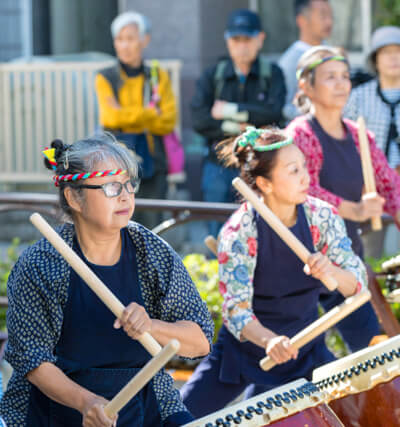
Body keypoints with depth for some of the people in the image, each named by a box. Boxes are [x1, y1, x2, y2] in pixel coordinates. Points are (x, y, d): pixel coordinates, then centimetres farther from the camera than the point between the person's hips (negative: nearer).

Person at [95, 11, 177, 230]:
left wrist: (129, 116, -10)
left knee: (150, 225, 1)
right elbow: (112, 116, -10)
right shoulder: (105, 78, 5)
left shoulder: (159, 77, 9)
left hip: (151, 164, 2)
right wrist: (150, 114, -5)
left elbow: (168, 122, -2)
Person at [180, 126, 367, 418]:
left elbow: (358, 284, -12)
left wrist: (331, 271, -35)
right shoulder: (240, 231, -21)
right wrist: (268, 340, -44)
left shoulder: (321, 216, -12)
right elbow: (236, 309, -24)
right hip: (245, 346, -3)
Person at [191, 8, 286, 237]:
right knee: (219, 234, 2)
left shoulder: (272, 73, 5)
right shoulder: (212, 76, 9)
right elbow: (199, 120, -3)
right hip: (220, 169, 2)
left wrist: (230, 111, -7)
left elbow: (274, 113, -12)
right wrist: (233, 127, -14)